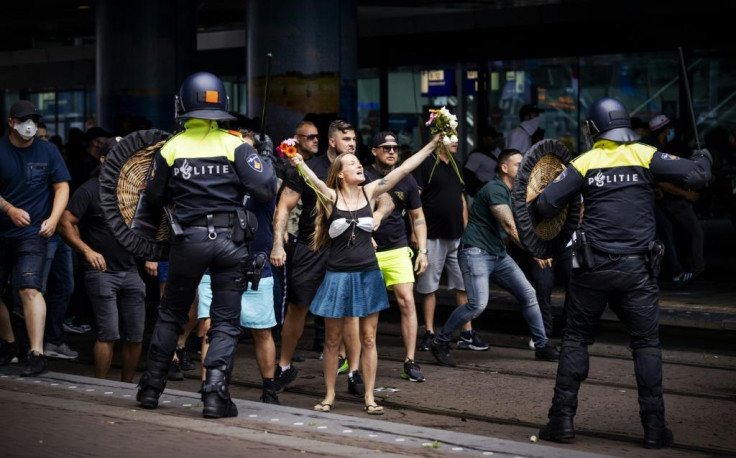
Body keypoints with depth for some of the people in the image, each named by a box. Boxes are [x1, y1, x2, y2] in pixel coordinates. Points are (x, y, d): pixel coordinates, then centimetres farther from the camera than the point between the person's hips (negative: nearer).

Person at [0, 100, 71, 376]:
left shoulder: (47, 151, 2)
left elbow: (62, 187, 4)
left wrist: (53, 219, -11)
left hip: (32, 233, -3)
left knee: (30, 289, -18)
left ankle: (37, 354, -20)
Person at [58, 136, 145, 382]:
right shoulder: (90, 190, -3)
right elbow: (65, 224, -8)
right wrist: (87, 250, -18)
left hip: (130, 271, 5)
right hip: (101, 271, -5)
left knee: (135, 334, 3)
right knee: (109, 333, -13)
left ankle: (127, 384, 17)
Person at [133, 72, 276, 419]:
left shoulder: (171, 148, 3)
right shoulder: (236, 145, -2)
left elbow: (152, 199, 10)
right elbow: (264, 189, -9)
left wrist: (140, 244, 23)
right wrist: (265, 162, 12)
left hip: (188, 240, 1)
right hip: (230, 241, -1)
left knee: (171, 314, 17)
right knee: (225, 322, 5)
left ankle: (151, 387, 19)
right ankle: (215, 393, -5)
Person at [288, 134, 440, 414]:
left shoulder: (369, 192, 2)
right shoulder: (330, 197, -6)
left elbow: (403, 169, -2)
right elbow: (315, 182, -27)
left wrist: (432, 144, -6)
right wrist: (300, 165, -48)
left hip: (368, 275, 2)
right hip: (338, 277, -2)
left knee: (368, 339, 5)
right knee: (333, 340, 7)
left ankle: (369, 397, 11)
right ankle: (329, 395, 18)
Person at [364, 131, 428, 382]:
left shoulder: (406, 180, 5)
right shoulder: (363, 177, -5)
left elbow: (418, 217, 12)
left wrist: (423, 251, 5)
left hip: (397, 250, 2)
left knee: (407, 301, -9)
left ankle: (410, 362, -6)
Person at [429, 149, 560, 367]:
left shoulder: (512, 193, 17)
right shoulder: (495, 190, -15)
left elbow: (514, 228, 21)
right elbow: (510, 227, -22)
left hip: (498, 254, 10)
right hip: (476, 251, -10)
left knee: (528, 295, 6)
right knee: (478, 304, -21)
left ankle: (542, 346, 16)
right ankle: (440, 342, -5)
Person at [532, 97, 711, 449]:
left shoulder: (585, 163, 1)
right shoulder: (645, 156, 0)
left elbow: (545, 205, -5)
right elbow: (694, 176, -4)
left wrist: (536, 205, 19)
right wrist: (703, 160, 19)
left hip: (593, 269, 0)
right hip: (637, 270, 0)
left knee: (575, 340, 11)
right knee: (646, 343, 8)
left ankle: (562, 419, 9)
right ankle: (654, 426, 5)